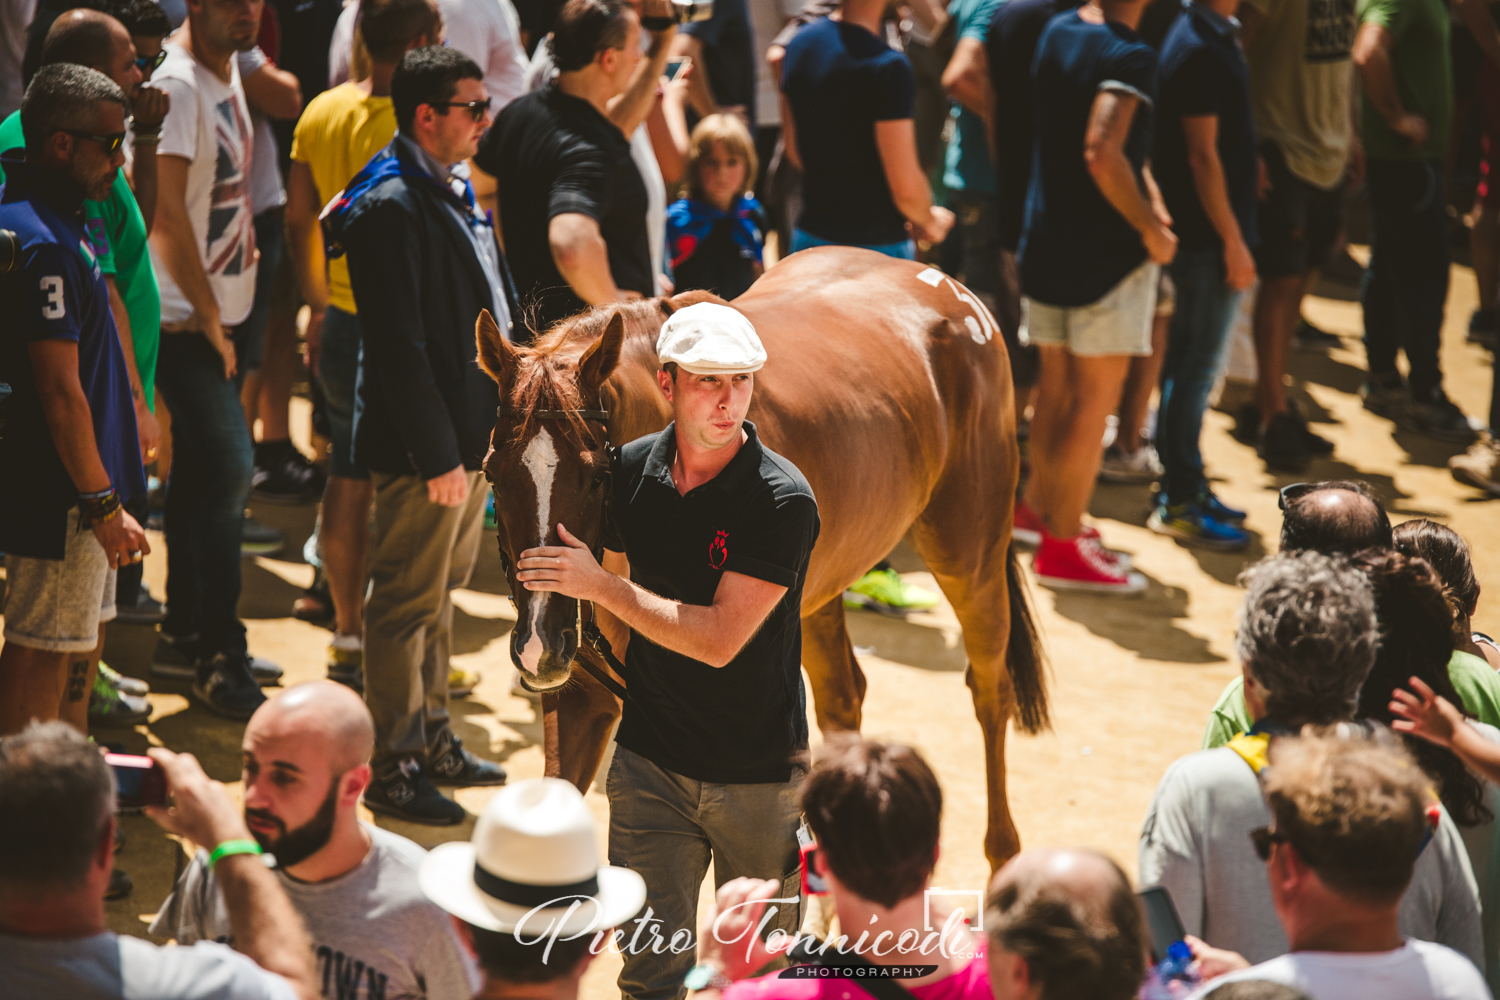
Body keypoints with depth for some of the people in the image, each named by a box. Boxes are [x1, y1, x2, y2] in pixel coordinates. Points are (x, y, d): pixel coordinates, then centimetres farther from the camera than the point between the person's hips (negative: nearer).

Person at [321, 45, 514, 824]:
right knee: (408, 603, 0)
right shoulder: (392, 206, -20)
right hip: (423, 444, -10)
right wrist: (437, 457, -22)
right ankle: (391, 768, 10)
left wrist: (491, 426, 16)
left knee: (441, 591, 20)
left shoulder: (455, 189, 11)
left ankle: (430, 737, 33)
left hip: (471, 430, 10)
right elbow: (400, 345, -22)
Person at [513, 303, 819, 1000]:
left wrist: (600, 584, -24)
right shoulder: (630, 470, -3)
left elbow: (719, 640, -24)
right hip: (649, 760, 3)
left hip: (759, 775, -3)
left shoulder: (783, 501, -19)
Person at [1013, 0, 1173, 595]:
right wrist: (1152, 230, -18)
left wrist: (1145, 187, 14)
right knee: (1095, 397, 1)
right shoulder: (1129, 58, -19)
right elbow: (1102, 155, -30)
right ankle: (1062, 547, 5)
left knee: (1056, 384, 21)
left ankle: (1039, 505, 35)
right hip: (1108, 251, -7)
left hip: (1045, 237, 8)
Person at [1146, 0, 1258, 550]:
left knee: (1190, 363, 16)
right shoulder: (1199, 49, -19)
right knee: (1196, 366, -3)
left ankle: (1184, 483, 25)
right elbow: (1202, 155, -20)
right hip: (1208, 236, -10)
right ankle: (1178, 503, 4)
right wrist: (1233, 242, -17)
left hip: (1208, 233, 10)